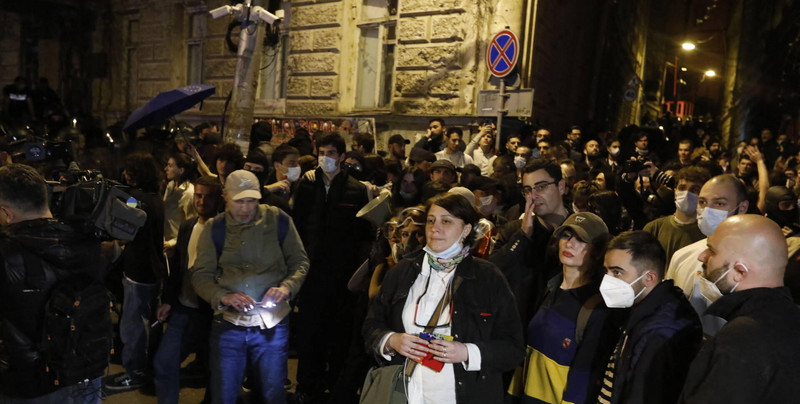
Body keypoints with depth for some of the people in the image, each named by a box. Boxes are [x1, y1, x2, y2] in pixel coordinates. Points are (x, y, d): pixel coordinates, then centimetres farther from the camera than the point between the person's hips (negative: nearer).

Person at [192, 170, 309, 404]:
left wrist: (287, 287, -18)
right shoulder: (214, 228, -2)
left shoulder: (279, 220, -5)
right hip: (228, 325, 1)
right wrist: (223, 297, -21)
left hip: (273, 325, -1)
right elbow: (201, 275, -2)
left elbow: (300, 261, 2)